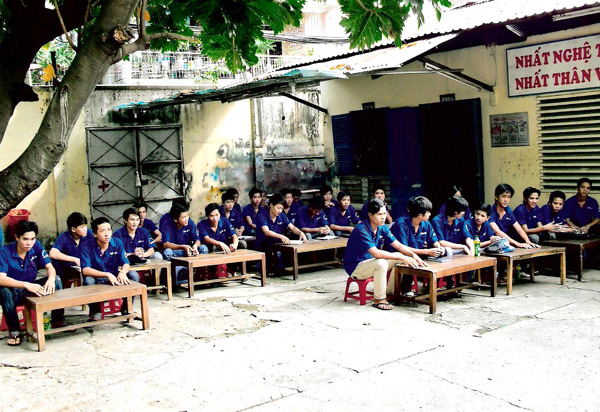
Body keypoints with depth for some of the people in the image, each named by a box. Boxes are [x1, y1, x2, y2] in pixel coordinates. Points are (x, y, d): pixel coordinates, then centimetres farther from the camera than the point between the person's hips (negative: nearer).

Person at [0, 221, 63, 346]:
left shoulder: (36, 246, -7)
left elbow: (50, 267, -11)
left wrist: (51, 279, -35)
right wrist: (26, 285, -46)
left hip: (32, 287, 4)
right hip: (14, 292, -3)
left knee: (57, 280, -19)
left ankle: (58, 322, -9)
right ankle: (14, 330, -20)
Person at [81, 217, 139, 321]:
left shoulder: (117, 243, -5)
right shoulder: (87, 247, -14)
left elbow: (126, 263, -9)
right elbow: (85, 270, -24)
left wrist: (122, 272, -35)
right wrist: (107, 275, -37)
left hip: (114, 278, 3)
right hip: (97, 280, -3)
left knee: (133, 275, -21)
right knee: (88, 280, -35)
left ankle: (126, 308, -2)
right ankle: (95, 311, -10)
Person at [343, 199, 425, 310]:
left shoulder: (382, 228, 0)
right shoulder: (361, 230, -26)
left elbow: (398, 245, 2)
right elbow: (376, 253, -35)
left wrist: (413, 255, -17)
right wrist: (402, 257, -33)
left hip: (371, 262, 9)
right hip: (355, 267, -8)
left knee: (399, 258, -4)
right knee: (381, 262, -34)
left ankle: (390, 293, 5)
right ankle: (378, 299, -20)